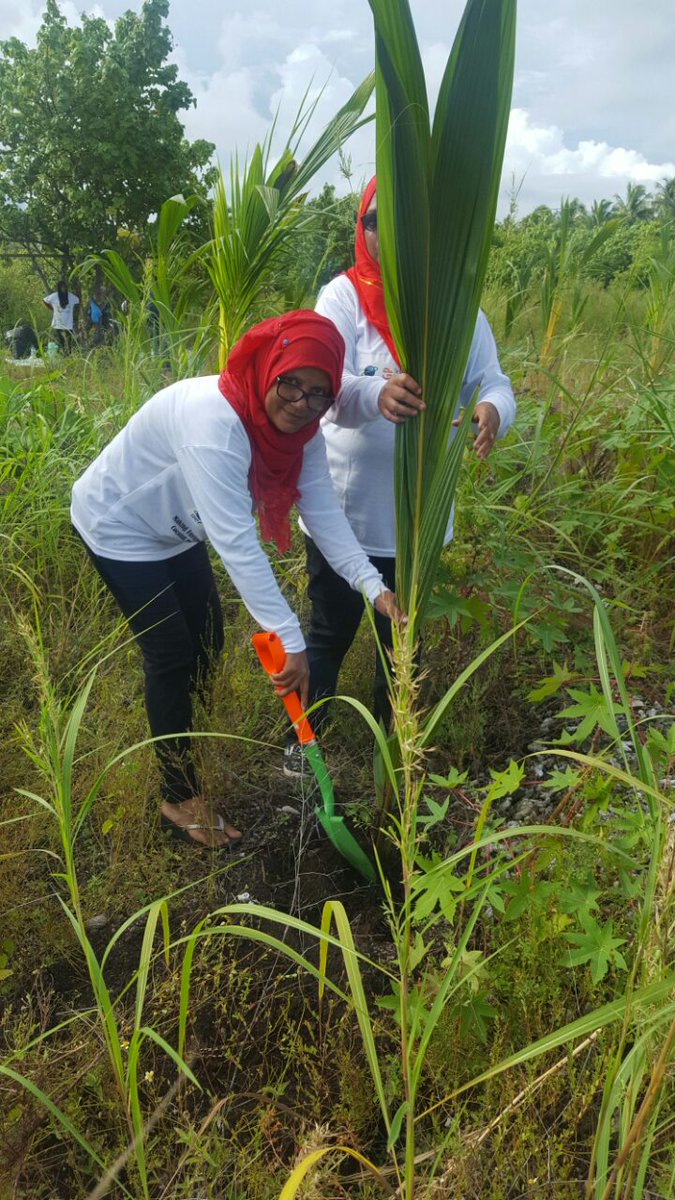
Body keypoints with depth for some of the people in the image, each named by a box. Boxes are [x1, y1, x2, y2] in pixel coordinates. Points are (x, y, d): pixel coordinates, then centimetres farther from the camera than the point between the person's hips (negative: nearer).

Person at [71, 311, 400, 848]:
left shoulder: (298, 428, -14)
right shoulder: (214, 420, -39)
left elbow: (324, 510, -17)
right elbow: (236, 542, -44)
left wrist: (374, 587, -30)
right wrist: (291, 639, -45)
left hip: (175, 527, 8)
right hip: (118, 527, -8)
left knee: (207, 642, 13)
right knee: (172, 656, -5)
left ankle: (177, 735, 37)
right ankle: (180, 798, 11)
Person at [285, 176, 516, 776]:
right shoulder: (344, 296, -10)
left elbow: (494, 382, -5)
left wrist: (492, 411, -30)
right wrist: (377, 395, -47)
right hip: (344, 512, -3)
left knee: (403, 638, 19)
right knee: (330, 634, 13)